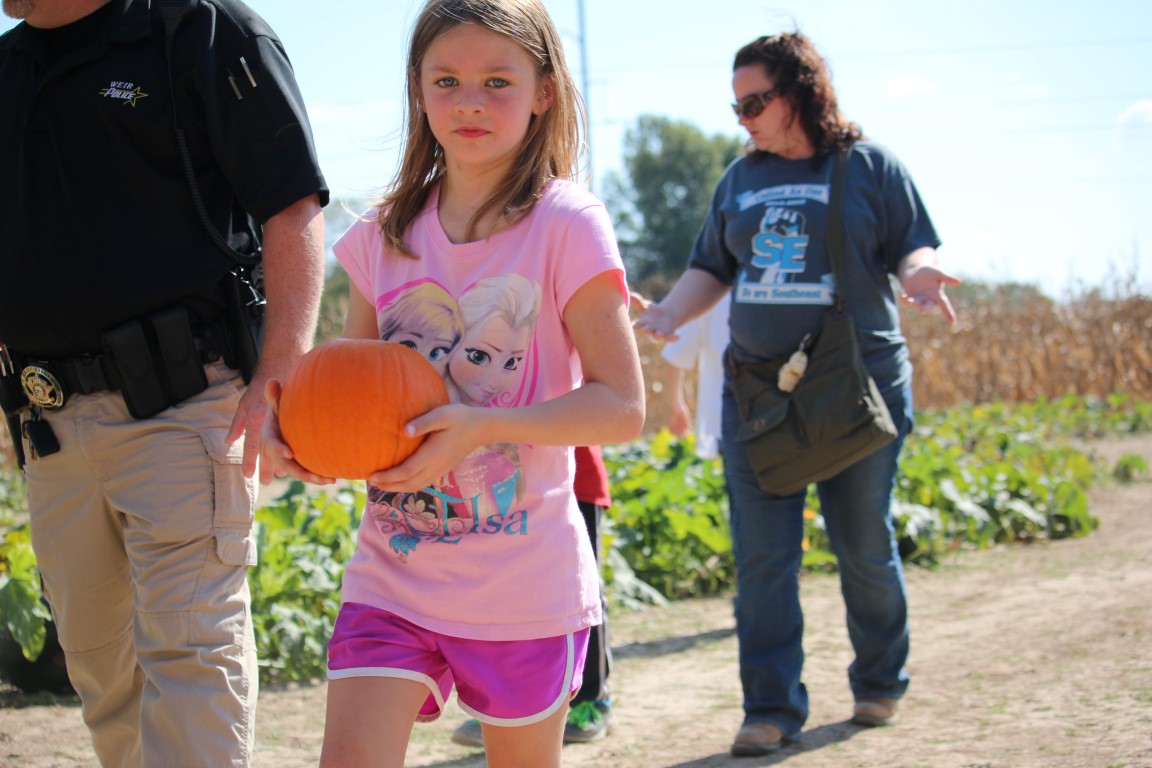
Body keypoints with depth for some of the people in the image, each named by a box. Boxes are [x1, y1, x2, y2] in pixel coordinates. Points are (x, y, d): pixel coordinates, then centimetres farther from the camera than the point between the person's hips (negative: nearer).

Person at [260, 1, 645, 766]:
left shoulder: (566, 226, -9)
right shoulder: (385, 236, 5)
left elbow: (622, 406, -12)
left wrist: (482, 426, -25)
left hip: (525, 582, -3)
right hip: (394, 567, 3)